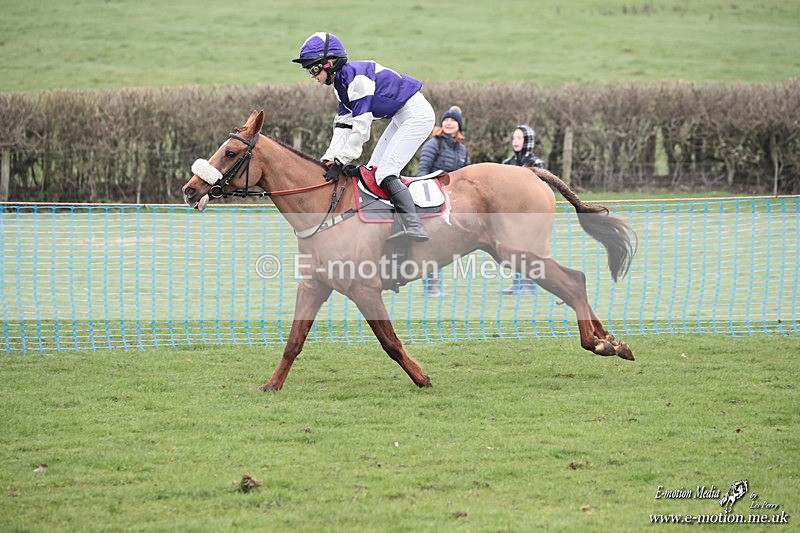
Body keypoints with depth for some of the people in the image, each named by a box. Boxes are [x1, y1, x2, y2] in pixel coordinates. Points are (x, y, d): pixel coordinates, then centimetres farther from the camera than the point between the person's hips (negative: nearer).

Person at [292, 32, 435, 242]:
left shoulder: (357, 77, -24)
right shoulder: (341, 82, 8)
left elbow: (361, 127, -25)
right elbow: (343, 126, 6)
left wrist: (340, 162, -22)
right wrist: (329, 160, -4)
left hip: (417, 115, -11)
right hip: (401, 118, 11)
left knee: (386, 172, -19)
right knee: (373, 170, 8)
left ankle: (413, 226, -26)